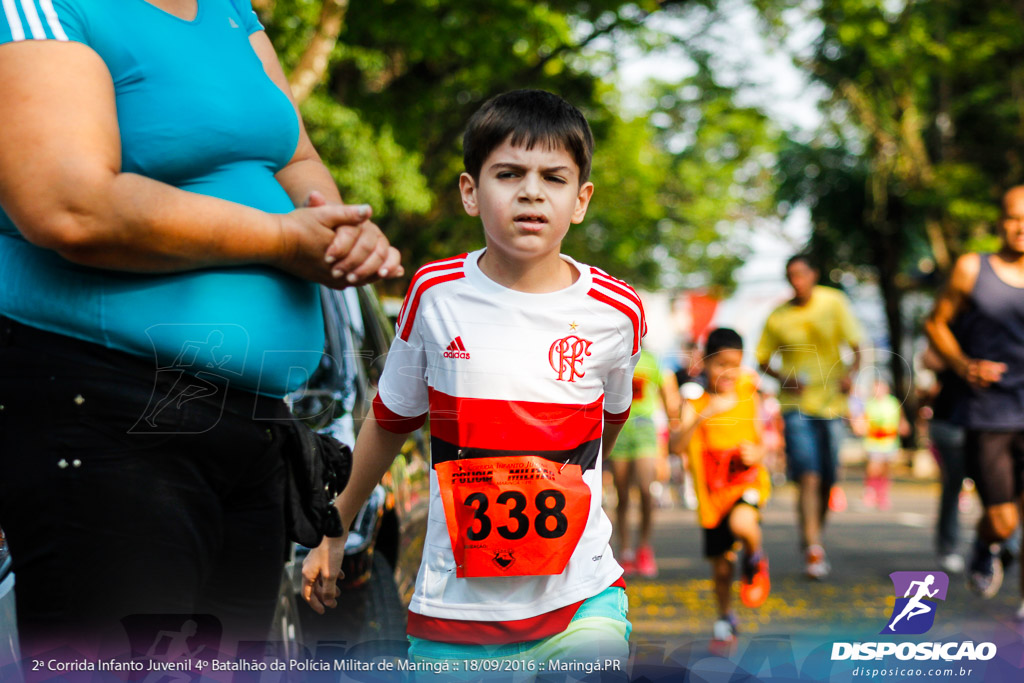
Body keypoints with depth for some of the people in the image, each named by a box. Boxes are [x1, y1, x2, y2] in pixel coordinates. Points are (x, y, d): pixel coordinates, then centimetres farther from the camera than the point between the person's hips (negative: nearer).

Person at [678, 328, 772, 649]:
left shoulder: (749, 399, 0)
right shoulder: (695, 405, -8)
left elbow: (761, 444, 11)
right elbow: (678, 443, -26)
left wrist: (756, 454, -13)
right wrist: (705, 415, -41)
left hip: (748, 482, -1)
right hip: (712, 493, 1)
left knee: (741, 524, -34)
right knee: (721, 567, 9)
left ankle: (755, 559, 1)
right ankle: (725, 617, 37)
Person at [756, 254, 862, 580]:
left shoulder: (834, 302, 0)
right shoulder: (778, 317, 0)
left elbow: (855, 345, 1)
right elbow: (763, 360, 8)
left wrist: (851, 372, -19)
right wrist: (785, 378, -11)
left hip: (832, 402, 2)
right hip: (797, 406, -2)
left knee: (827, 480, 7)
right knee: (808, 477, -15)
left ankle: (815, 538, 28)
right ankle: (813, 548, -17)